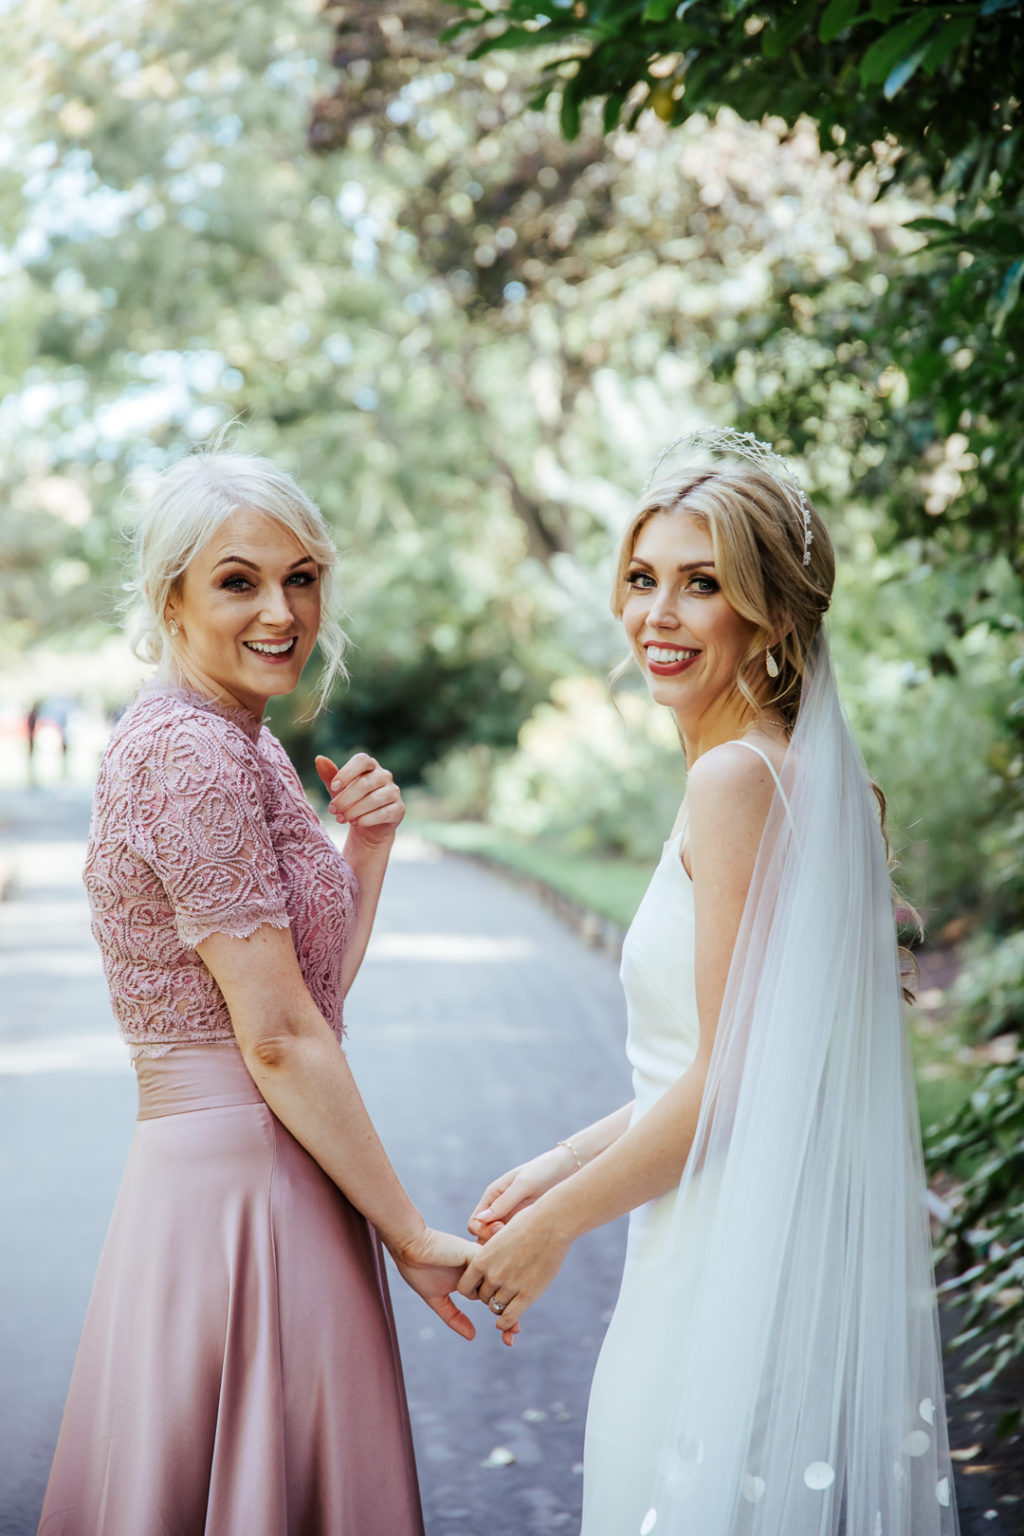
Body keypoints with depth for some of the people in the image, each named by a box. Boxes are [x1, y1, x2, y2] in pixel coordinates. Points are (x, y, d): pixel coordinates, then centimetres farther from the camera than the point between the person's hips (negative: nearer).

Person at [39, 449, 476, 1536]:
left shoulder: (239, 747, 12)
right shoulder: (190, 752, -17)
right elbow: (280, 1040, -20)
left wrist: (365, 845, 1)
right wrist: (412, 1235, -14)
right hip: (243, 1187, -9)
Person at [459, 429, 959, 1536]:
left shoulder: (737, 778, -18)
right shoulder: (796, 763, 10)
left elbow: (729, 1080, -19)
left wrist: (556, 1220, -8)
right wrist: (560, 1166, 17)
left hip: (737, 1268, -9)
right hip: (766, 1248, 9)